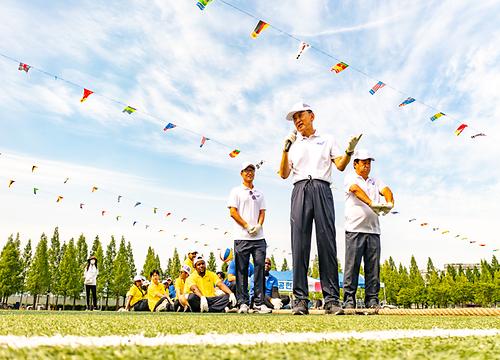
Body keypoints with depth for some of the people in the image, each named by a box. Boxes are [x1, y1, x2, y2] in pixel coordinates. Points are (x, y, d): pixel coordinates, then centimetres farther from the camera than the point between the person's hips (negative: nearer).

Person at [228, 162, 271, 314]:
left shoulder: (259, 193, 20)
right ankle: (243, 302, 5)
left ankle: (259, 302, 4)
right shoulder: (236, 191, 7)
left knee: (259, 268, -1)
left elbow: (262, 212, 14)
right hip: (242, 237, -4)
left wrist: (258, 225, -6)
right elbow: (233, 212, -2)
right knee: (242, 270, -1)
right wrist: (247, 226, -10)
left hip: (259, 237, 4)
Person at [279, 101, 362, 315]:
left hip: (322, 189, -1)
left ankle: (331, 299, -8)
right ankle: (300, 300, -8)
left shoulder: (328, 140, 22)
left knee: (327, 243, -9)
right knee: (299, 245, -8)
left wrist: (349, 151, -8)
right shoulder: (293, 145, 24)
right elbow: (283, 174, 13)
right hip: (300, 191, 1)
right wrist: (286, 149, 1)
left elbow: (340, 166, 11)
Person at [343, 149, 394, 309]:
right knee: (352, 265, -5)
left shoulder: (375, 181, 22)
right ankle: (349, 300, -1)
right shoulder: (350, 178, 7)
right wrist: (371, 203, -30)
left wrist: (390, 203, -21)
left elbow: (386, 190, 2)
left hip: (373, 230, 5)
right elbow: (355, 189, -14)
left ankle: (372, 300, 9)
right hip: (355, 229, -5)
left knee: (373, 267, 3)